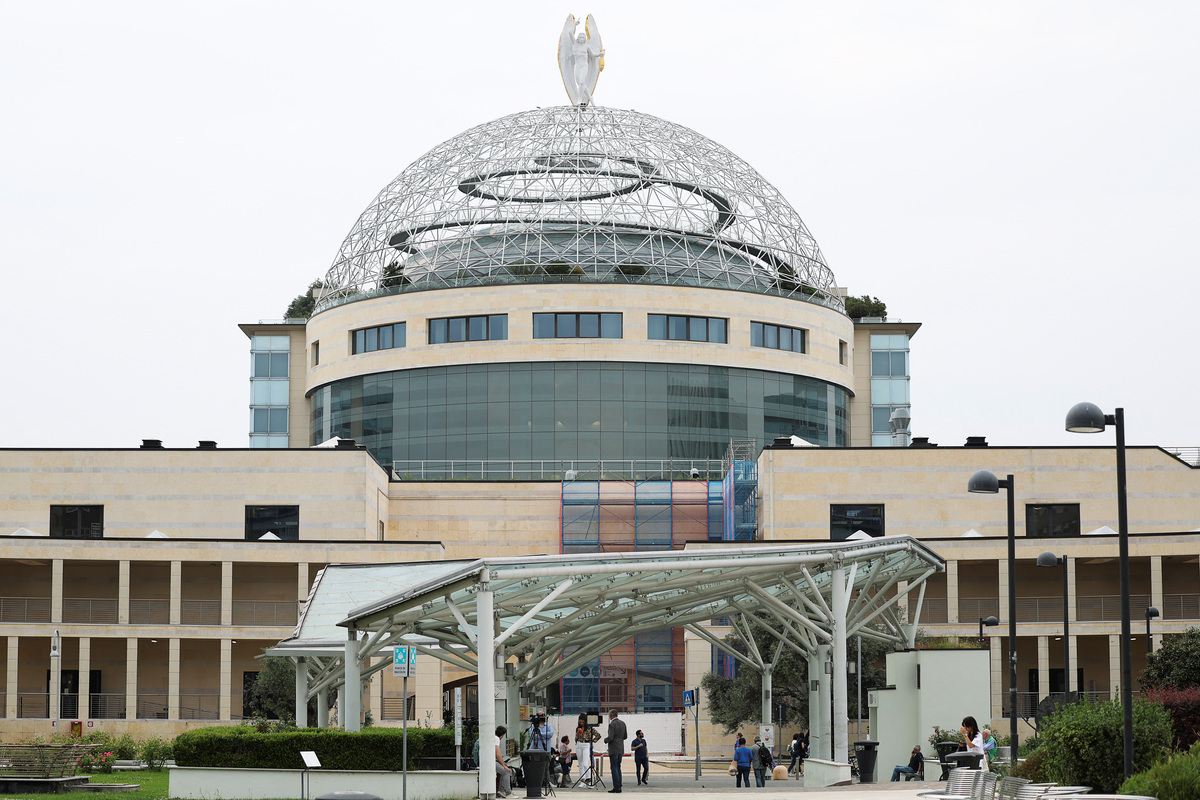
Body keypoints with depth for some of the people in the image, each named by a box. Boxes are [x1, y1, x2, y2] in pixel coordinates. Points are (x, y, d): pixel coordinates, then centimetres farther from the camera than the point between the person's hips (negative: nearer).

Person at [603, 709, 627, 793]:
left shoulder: (612, 725, -15)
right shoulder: (622, 723, 8)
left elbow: (610, 738, -21)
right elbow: (625, 736, 13)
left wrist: (605, 740, -1)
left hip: (613, 750, -8)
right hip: (621, 749, 8)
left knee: (614, 768, -4)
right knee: (618, 768, 14)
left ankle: (616, 788, -7)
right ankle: (619, 787, 14)